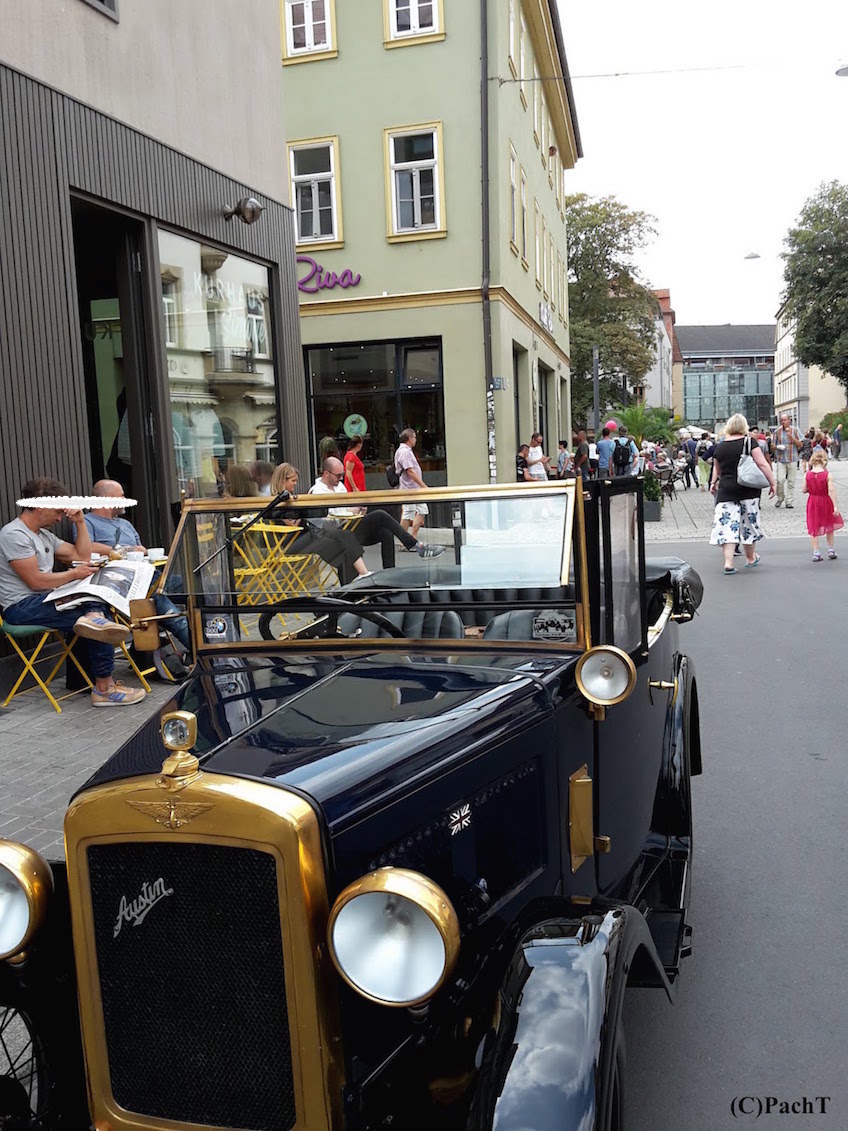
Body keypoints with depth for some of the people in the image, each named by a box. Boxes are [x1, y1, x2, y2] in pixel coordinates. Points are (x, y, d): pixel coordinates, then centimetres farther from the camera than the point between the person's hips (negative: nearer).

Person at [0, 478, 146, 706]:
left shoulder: (44, 534, 19)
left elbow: (82, 556, 19)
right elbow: (36, 582, -17)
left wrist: (80, 522, 11)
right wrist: (74, 574, -6)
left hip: (44, 600, 9)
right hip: (22, 607, -9)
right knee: (102, 616, -20)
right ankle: (104, 688, -16)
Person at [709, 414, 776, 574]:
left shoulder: (719, 446, 5)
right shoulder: (749, 442, -3)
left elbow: (717, 469, 20)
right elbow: (762, 464, -9)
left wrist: (714, 482, 38)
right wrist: (772, 483, -3)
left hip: (726, 490, 1)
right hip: (748, 489, -1)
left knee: (727, 524, -1)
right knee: (749, 522, 14)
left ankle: (728, 562, -13)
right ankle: (751, 558, 30)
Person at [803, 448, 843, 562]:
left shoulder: (807, 475, -8)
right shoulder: (827, 475, -14)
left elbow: (804, 490, -3)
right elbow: (831, 491, -17)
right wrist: (835, 507, -15)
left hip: (812, 503, 1)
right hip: (825, 502, -1)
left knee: (813, 528, 8)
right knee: (829, 527, 18)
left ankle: (816, 553, 5)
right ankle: (831, 550, 26)